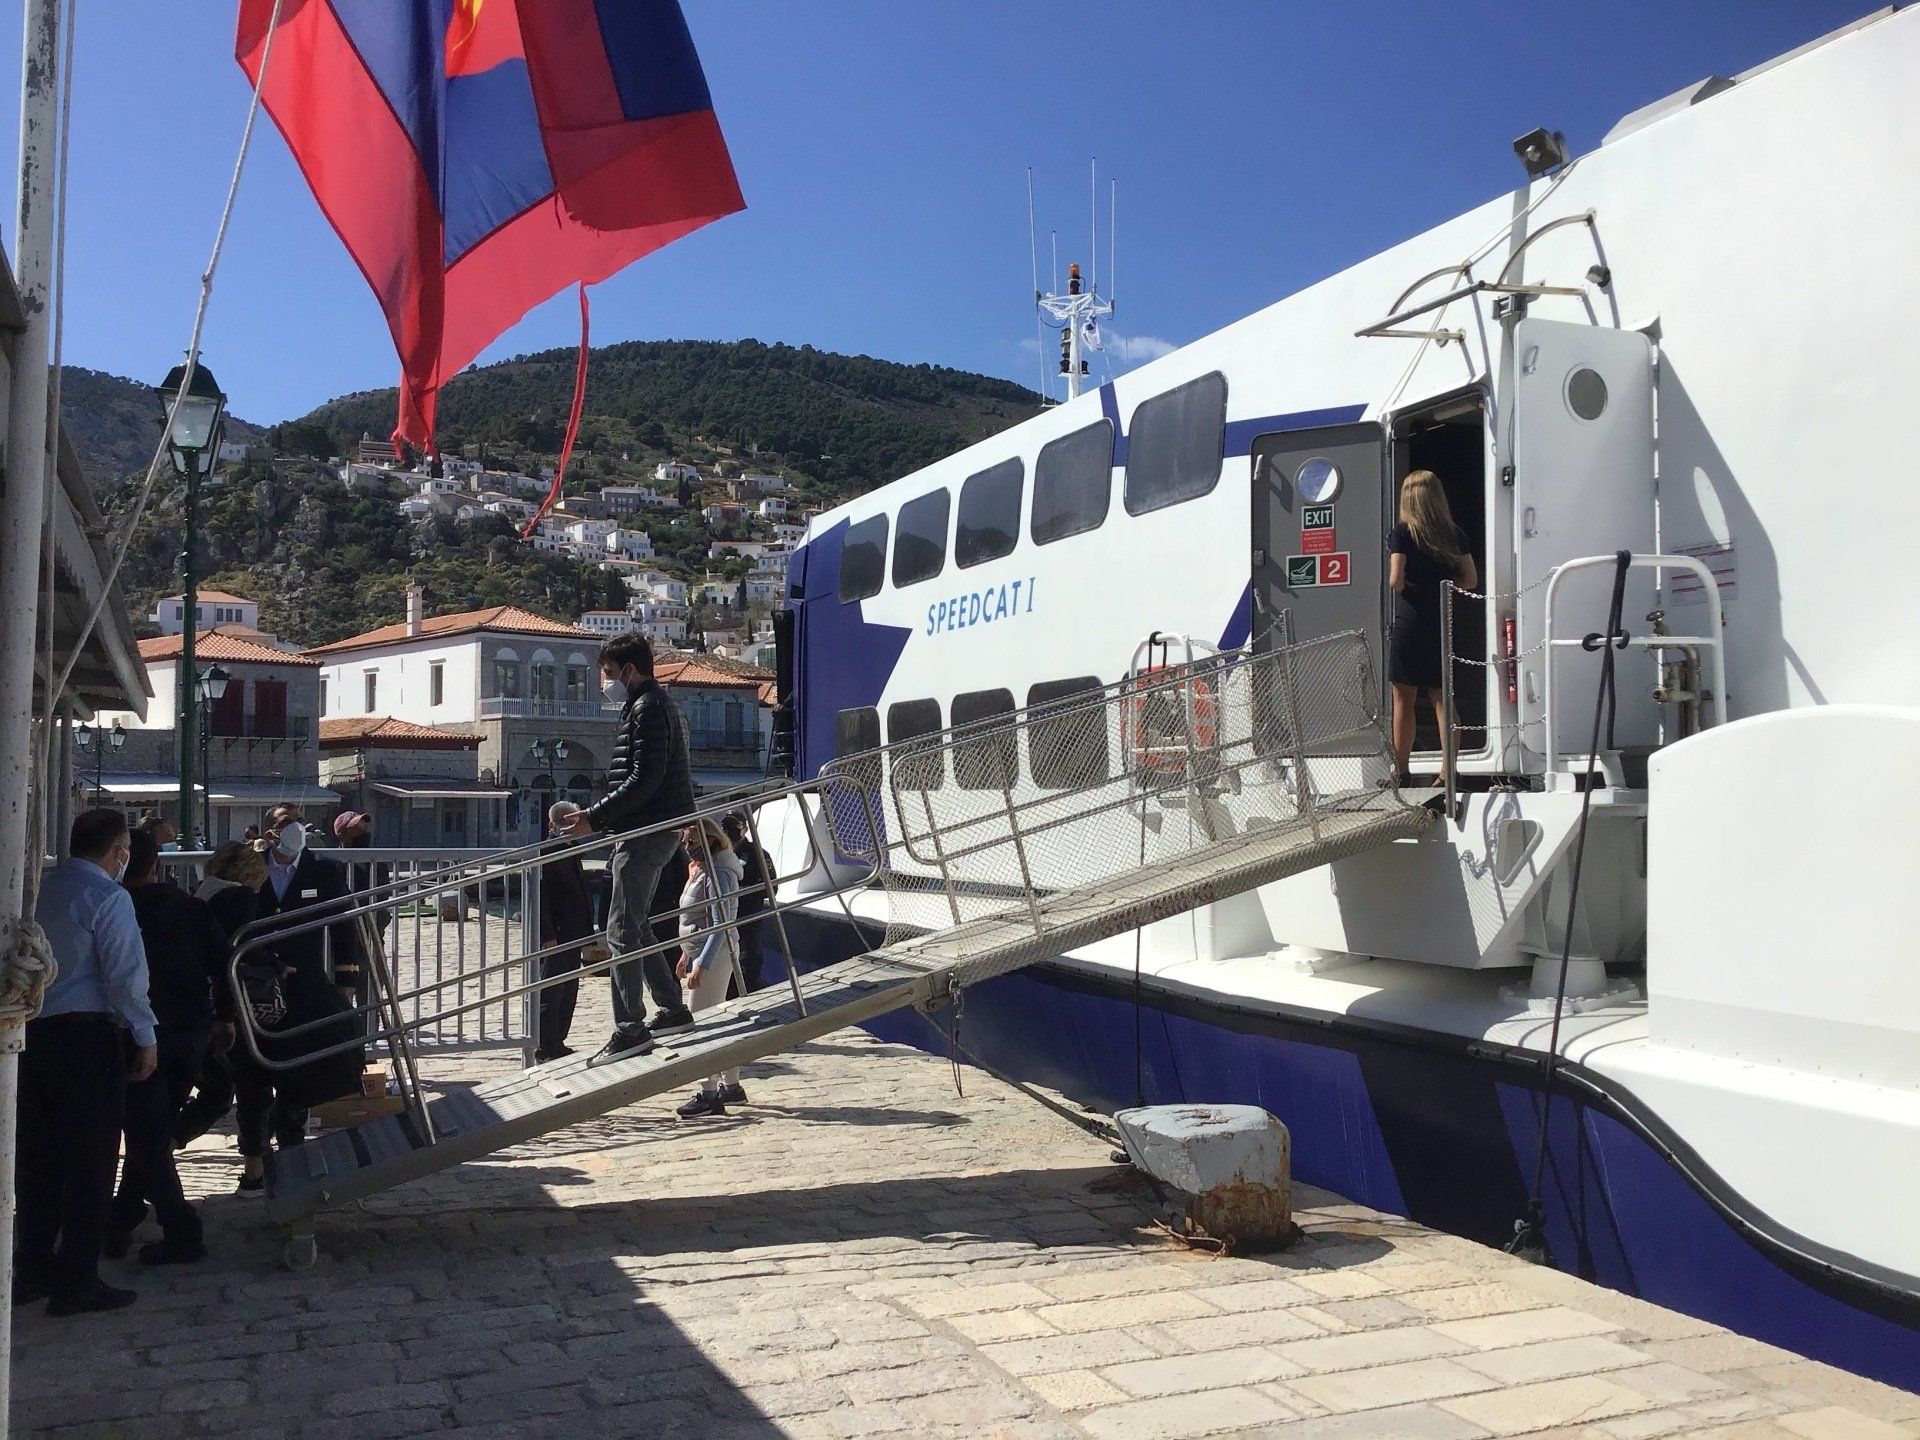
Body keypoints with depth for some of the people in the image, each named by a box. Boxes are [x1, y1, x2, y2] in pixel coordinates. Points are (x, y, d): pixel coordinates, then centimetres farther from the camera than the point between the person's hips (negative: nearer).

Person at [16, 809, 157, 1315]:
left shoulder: (38, 889, 10)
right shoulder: (107, 897, -10)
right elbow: (125, 974, -14)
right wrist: (144, 1037, -7)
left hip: (32, 1031, 7)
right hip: (89, 1034, -7)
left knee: (38, 1155, 16)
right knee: (90, 1160, 0)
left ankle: (31, 1271, 25)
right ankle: (76, 1282, 3)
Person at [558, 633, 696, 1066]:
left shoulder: (648, 708, -14)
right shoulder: (652, 704, 19)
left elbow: (645, 779, -22)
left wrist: (595, 816, -20)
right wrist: (597, 816, 18)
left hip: (646, 831, -11)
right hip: (647, 830, 11)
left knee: (622, 930, -9)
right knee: (634, 927, 17)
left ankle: (630, 1029, -8)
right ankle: (672, 1009, 25)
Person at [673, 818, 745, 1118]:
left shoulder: (718, 875, -18)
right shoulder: (698, 869, 13)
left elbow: (720, 926, -23)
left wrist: (701, 965, -25)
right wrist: (687, 954, 24)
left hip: (714, 957, -10)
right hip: (701, 953, 10)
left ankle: (709, 1094, -5)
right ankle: (731, 1086, 24)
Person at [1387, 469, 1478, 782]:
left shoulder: (1402, 533, -8)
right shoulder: (1454, 533, 5)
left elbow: (1395, 580, -17)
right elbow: (1471, 580, 7)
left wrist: (1408, 586, 4)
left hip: (1408, 624, -4)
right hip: (1443, 624, 4)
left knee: (1403, 701, 5)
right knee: (1443, 700, 9)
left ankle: (1402, 771, 9)